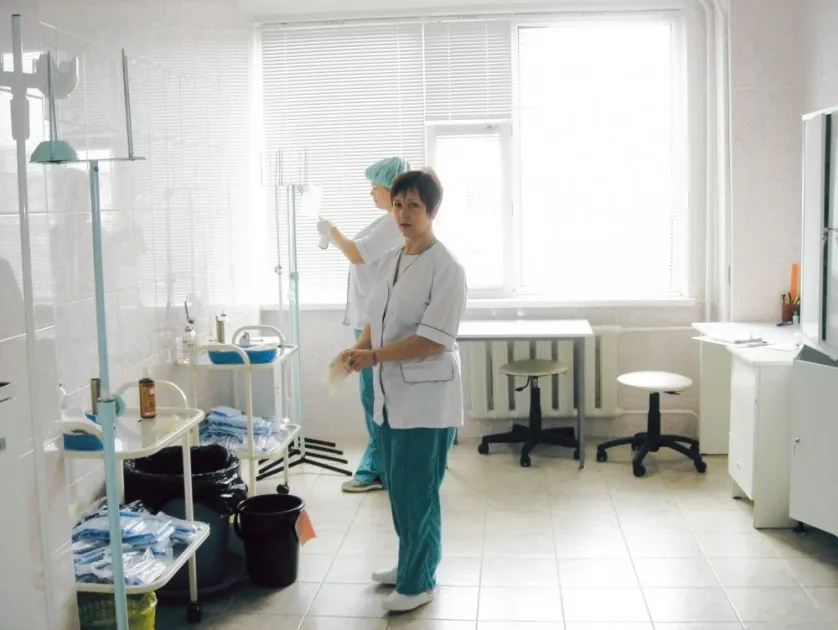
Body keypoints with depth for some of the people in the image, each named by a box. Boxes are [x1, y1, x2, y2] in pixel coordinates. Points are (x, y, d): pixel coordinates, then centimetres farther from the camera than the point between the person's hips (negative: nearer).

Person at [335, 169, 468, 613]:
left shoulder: (446, 267, -15)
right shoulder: (391, 261, 10)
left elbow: (434, 340, -21)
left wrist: (374, 356, -20)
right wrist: (358, 348, -4)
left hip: (426, 397, -8)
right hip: (391, 393, 8)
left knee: (417, 492, 1)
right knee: (398, 487, 18)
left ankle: (419, 583, 17)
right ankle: (411, 564, 36)